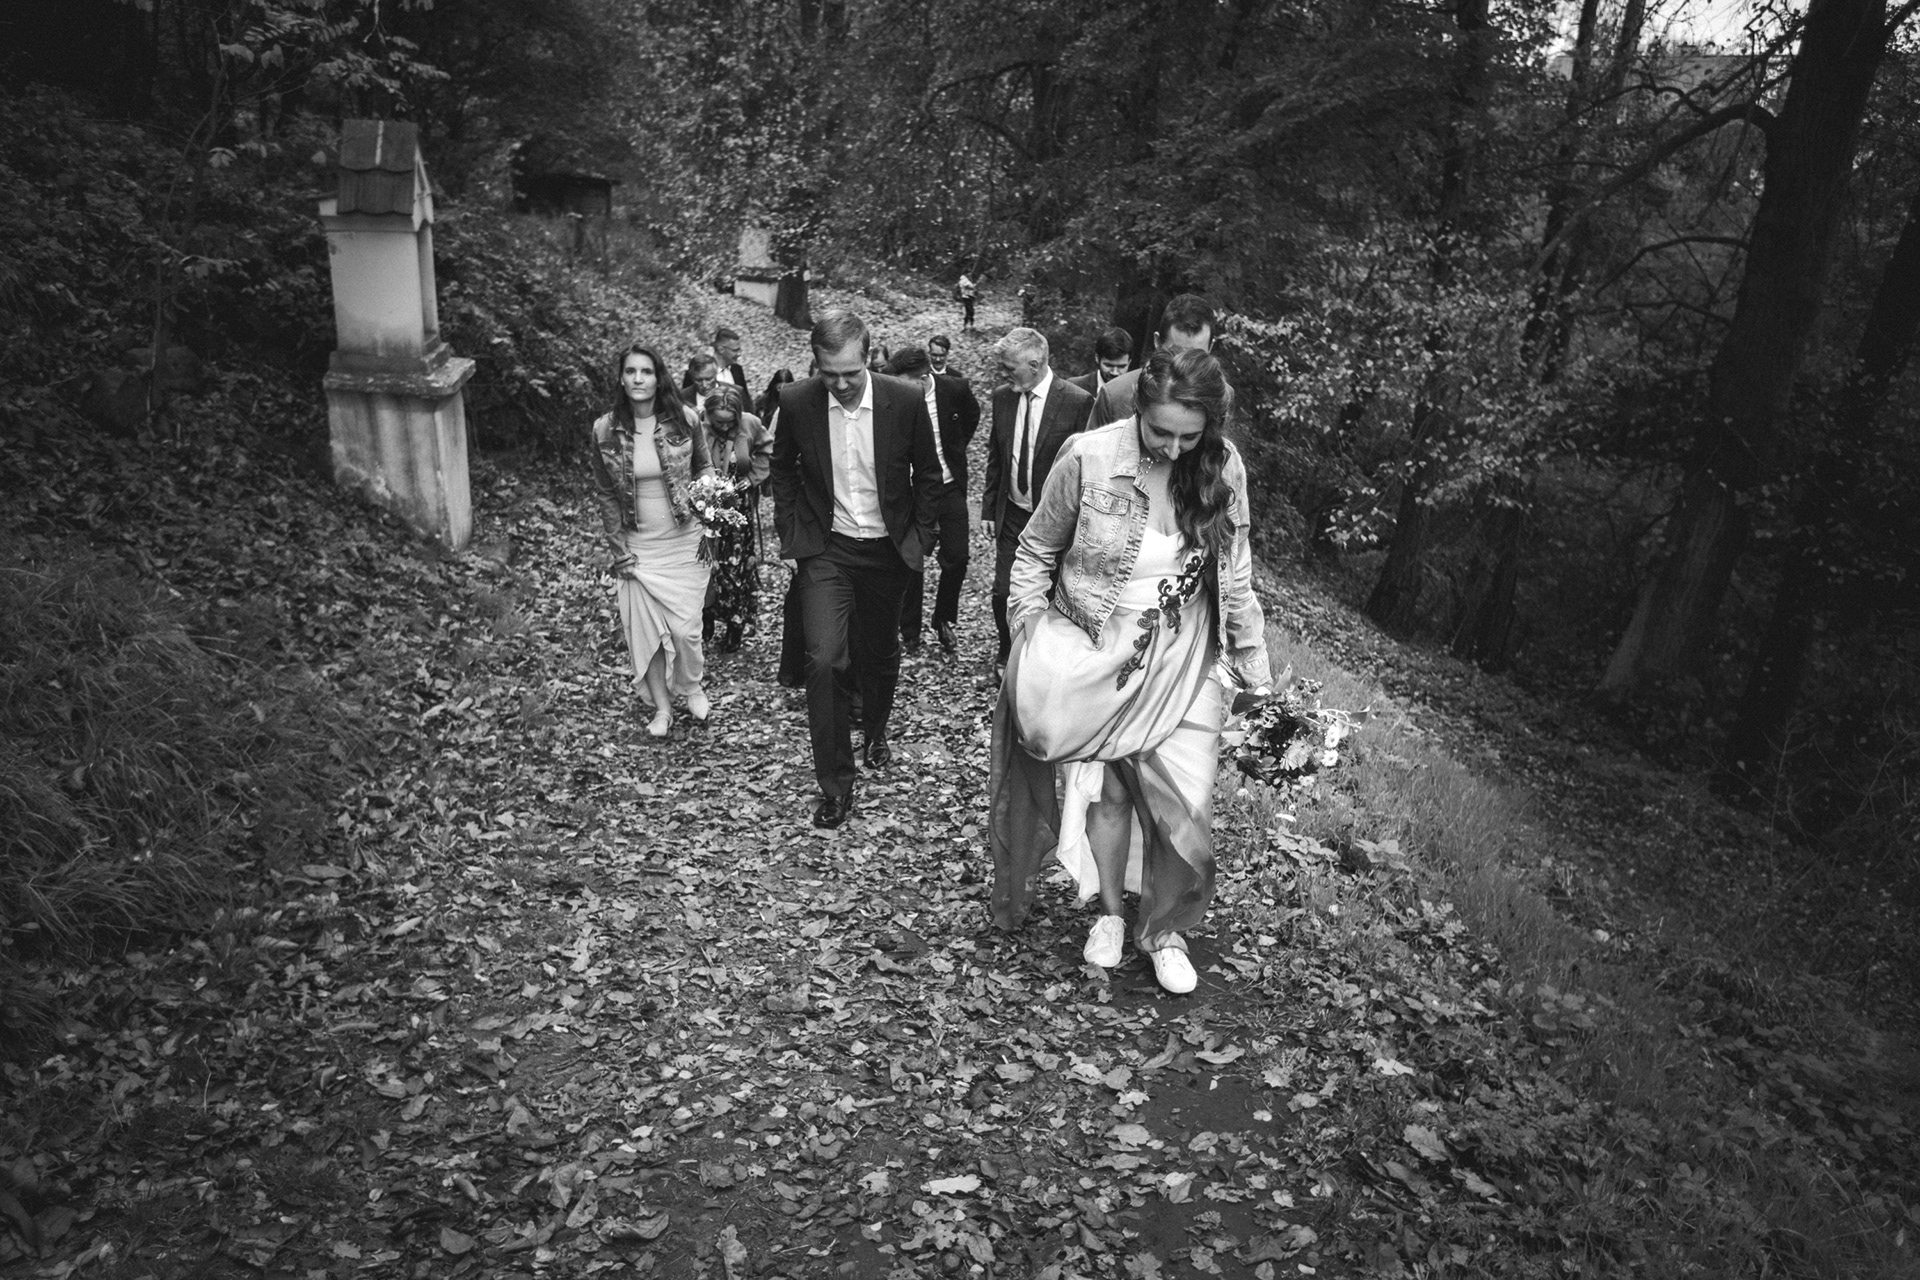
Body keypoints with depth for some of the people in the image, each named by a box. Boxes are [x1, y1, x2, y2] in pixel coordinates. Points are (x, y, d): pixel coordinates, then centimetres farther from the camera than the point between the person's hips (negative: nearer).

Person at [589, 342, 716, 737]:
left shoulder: (684, 420, -8)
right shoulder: (606, 430, -6)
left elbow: (704, 469, 10)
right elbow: (605, 494, 2)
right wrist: (619, 549, 0)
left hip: (683, 541, -1)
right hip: (637, 545, 1)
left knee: (685, 628, -2)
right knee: (643, 630, 5)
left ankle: (692, 688, 28)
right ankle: (661, 706, 24)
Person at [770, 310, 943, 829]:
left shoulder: (906, 401, -13)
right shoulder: (796, 403, -12)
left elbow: (927, 474, 2)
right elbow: (782, 469, 6)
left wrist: (919, 537, 0)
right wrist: (792, 533, 1)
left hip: (888, 551, 1)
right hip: (825, 550, -1)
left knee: (881, 654, 16)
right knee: (825, 659, -14)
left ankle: (875, 732, 47)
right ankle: (835, 784, -2)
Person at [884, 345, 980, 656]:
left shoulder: (954, 389, -11)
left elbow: (972, 415, 13)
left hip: (950, 487, 1)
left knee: (956, 559, 3)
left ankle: (943, 620, 25)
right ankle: (910, 632, 20)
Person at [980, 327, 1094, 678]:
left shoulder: (1077, 401, -14)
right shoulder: (1002, 396, 2)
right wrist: (988, 508, 9)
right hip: (1012, 515, 4)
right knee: (1003, 592, 3)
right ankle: (1007, 653, 29)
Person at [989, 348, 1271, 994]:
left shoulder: (1224, 467, -8)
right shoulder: (1086, 459, -16)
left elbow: (1234, 571, 6)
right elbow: (1036, 553, -3)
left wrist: (1250, 654, 10)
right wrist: (1031, 641, -6)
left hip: (1182, 661, 2)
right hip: (1096, 655, -1)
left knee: (1185, 801, 0)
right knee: (1107, 790, 9)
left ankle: (1164, 928, 24)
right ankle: (1110, 912, 35)